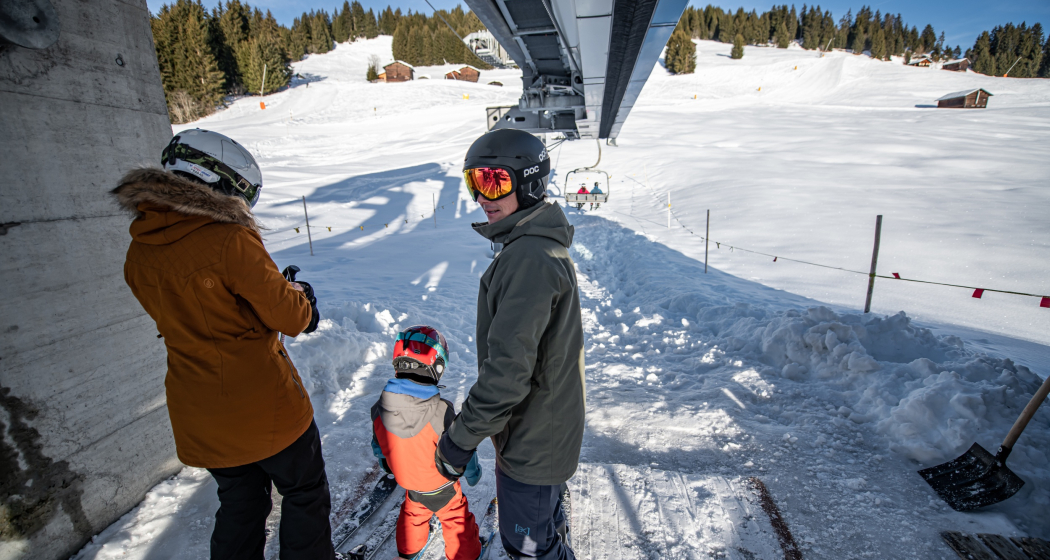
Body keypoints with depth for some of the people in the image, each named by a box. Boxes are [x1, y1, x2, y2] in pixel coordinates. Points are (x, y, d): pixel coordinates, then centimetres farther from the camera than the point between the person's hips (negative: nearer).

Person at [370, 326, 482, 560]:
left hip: (408, 482, 5)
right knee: (456, 519, 21)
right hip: (442, 488, -4)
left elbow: (378, 447, -2)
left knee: (412, 514, 32)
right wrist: (473, 474, -2)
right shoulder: (441, 411, -36)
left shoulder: (379, 408, -21)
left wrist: (387, 465, 20)